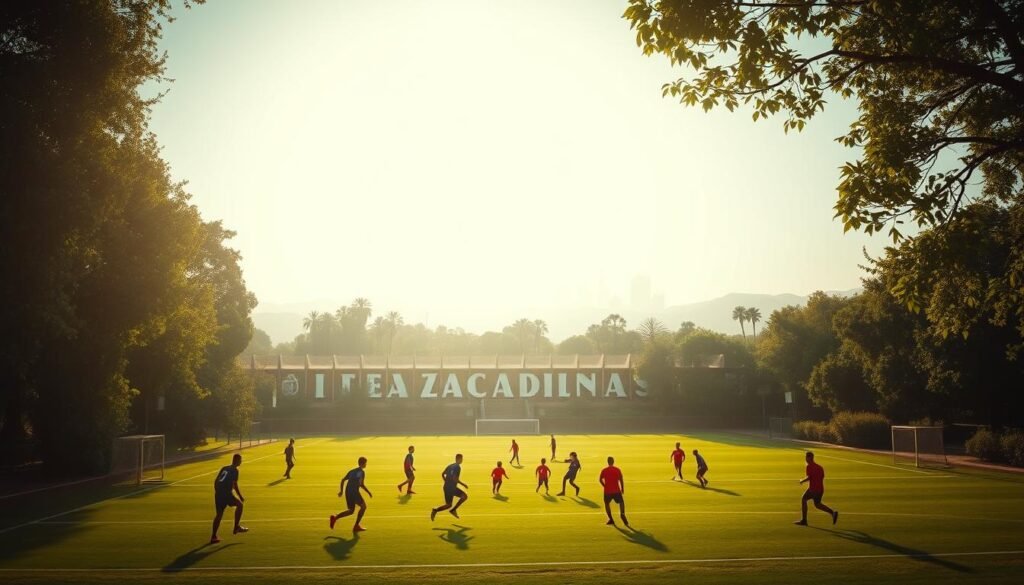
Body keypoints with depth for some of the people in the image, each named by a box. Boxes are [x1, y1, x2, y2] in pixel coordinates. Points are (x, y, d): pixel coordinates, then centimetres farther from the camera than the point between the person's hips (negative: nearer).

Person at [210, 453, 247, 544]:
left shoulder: (224, 468, 19)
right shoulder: (235, 470, -3)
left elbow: (216, 481, 19)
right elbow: (235, 485, -10)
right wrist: (240, 496, -3)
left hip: (218, 492, 7)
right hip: (226, 493, -7)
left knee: (219, 514, 12)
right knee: (239, 504, 11)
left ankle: (213, 537, 11)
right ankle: (236, 527, 10)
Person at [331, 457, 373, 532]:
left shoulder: (352, 471, 20)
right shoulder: (362, 472, -3)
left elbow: (343, 480, 19)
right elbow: (361, 484, -13)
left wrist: (341, 491, 23)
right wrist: (368, 492, -4)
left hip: (347, 492, 8)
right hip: (354, 492, -8)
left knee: (351, 510, 16)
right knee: (363, 506, 7)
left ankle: (335, 517, -6)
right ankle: (356, 526, 3)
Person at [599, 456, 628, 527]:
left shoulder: (604, 470, -2)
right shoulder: (617, 470, -3)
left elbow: (600, 479, -1)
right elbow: (621, 480, -5)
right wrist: (622, 489, 3)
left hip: (607, 491, 0)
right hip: (616, 490, 0)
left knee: (607, 503, 20)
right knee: (621, 502, 17)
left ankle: (611, 519, 13)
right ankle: (622, 514, -9)